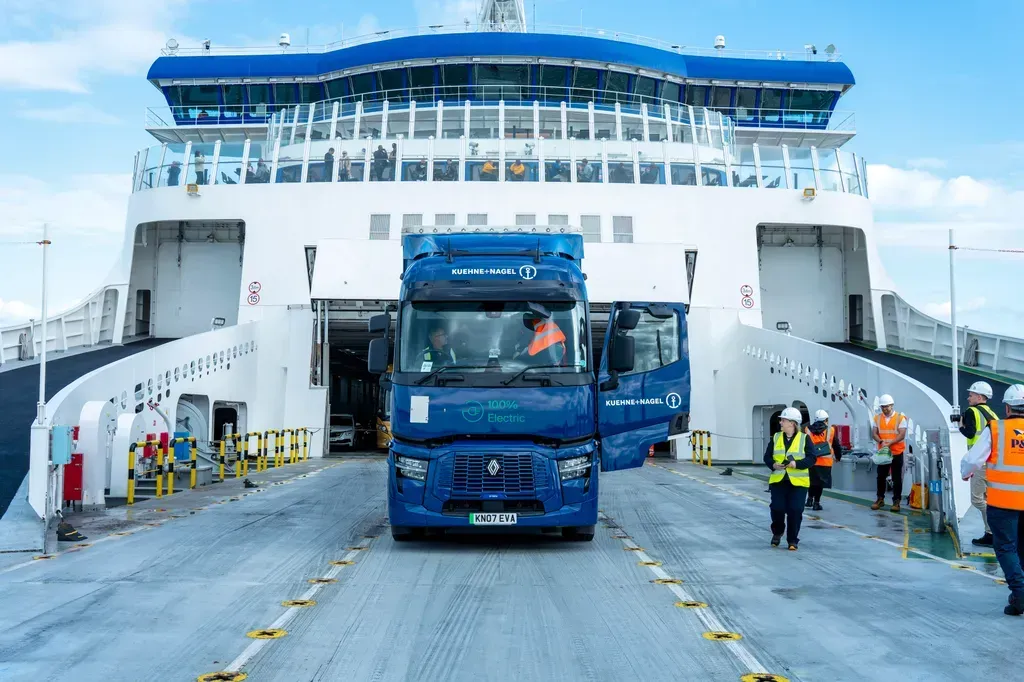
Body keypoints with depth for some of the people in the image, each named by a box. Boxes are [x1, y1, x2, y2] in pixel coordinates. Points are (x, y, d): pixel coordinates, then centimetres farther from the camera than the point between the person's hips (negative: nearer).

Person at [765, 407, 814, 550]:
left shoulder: (804, 439, -1)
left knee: (795, 511, -5)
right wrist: (773, 465, -13)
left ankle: (793, 540, 10)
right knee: (777, 508, -3)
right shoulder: (776, 438, 8)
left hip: (798, 482, -2)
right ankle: (777, 533, 25)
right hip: (778, 480, 2)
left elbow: (811, 458, -6)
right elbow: (767, 457, 9)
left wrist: (796, 464, -22)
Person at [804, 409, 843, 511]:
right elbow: (836, 445, 10)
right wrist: (838, 456, 26)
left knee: (812, 480, 20)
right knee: (820, 481, 4)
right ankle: (816, 502, 3)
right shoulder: (831, 430, 3)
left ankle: (810, 498, 17)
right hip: (825, 461, -2)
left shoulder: (807, 430, 5)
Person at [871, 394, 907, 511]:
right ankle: (880, 499, 20)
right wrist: (881, 442, -18)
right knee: (881, 477, 8)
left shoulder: (900, 418, -5)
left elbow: (902, 435, -11)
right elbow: (874, 433, 2)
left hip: (897, 453, -3)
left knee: (897, 478, 2)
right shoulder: (877, 418, 6)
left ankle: (896, 501, 9)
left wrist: (889, 443, -23)